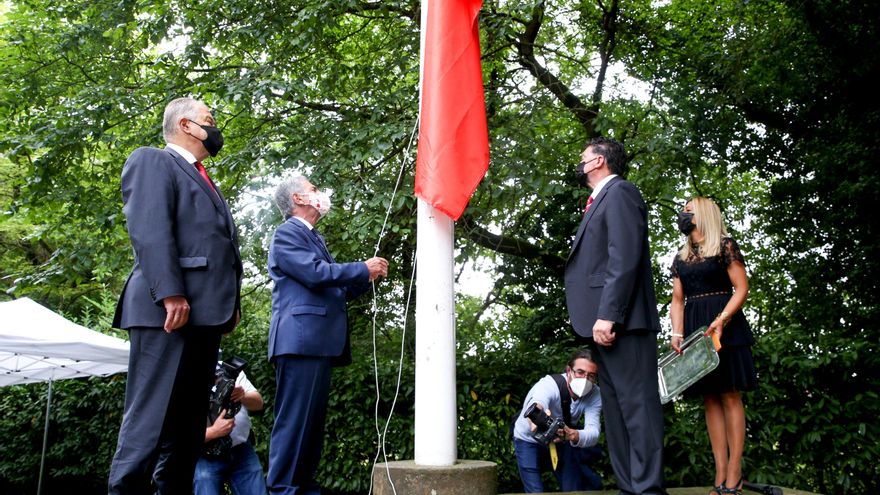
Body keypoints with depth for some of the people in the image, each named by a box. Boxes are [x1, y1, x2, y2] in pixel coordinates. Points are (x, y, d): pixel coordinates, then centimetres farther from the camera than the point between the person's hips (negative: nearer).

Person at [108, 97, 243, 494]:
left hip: (204, 314, 9)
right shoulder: (152, 161, 3)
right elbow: (148, 228, -12)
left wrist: (230, 304, 11)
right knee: (150, 420, -9)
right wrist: (170, 293, -23)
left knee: (187, 426, 9)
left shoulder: (204, 182, 29)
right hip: (170, 311, -9)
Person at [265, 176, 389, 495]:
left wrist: (367, 277, 11)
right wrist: (364, 268, -6)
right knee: (294, 420, -9)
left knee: (313, 422, 10)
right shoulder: (287, 233, -3)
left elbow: (337, 291, 25)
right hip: (301, 341, -9)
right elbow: (316, 274, -16)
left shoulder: (315, 239, 25)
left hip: (320, 343, 9)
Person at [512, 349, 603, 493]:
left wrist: (572, 435, -62)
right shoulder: (549, 384, -33)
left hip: (560, 443, 4)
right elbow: (536, 403, -57)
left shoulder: (594, 394, -22)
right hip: (529, 441, -4)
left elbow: (593, 432, -38)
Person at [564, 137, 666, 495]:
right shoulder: (600, 200, 24)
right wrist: (598, 318, 14)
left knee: (637, 402, -8)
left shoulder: (620, 192, -5)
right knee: (615, 406, 11)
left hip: (621, 321, -10)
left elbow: (625, 259, -17)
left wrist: (608, 315, -23)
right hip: (603, 322, 10)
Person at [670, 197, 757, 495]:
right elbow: (677, 300, 12)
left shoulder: (725, 246, 0)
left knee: (730, 395, -5)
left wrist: (721, 320, -19)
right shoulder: (680, 258, 16)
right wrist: (677, 332, -3)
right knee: (710, 398, 4)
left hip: (724, 326, -5)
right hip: (694, 329, 5)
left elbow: (741, 289, -6)